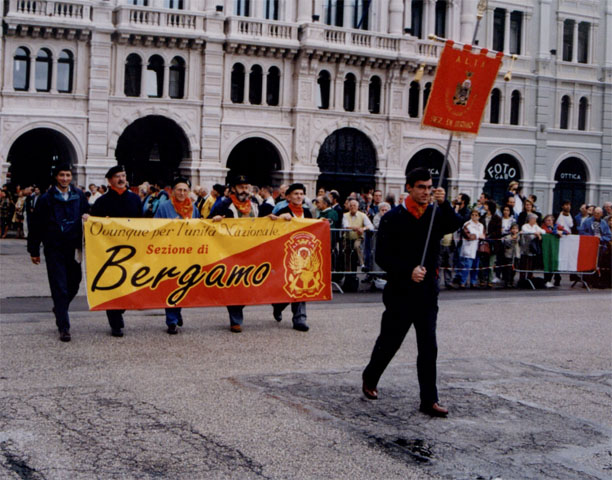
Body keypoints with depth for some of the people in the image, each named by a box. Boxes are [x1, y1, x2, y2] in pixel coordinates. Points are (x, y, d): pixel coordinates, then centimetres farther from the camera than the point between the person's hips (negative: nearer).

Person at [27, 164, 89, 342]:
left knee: (74, 283, 10)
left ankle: (59, 308, 40)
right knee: (59, 287, -4)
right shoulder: (46, 198, -1)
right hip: (54, 249, -3)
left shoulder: (79, 195, 7)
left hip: (73, 248, 3)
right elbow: (36, 225, 2)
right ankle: (63, 327, -2)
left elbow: (87, 215, 18)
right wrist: (34, 250, 2)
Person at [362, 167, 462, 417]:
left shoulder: (436, 214, 5)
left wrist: (444, 204, -33)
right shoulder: (393, 218, -5)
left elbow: (454, 224, -17)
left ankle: (429, 400, 5)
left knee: (428, 347, 0)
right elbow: (382, 257, -8)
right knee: (389, 341, 10)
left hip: (427, 291, 3)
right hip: (400, 291, -3)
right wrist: (408, 271, -19)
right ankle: (369, 379, 36)